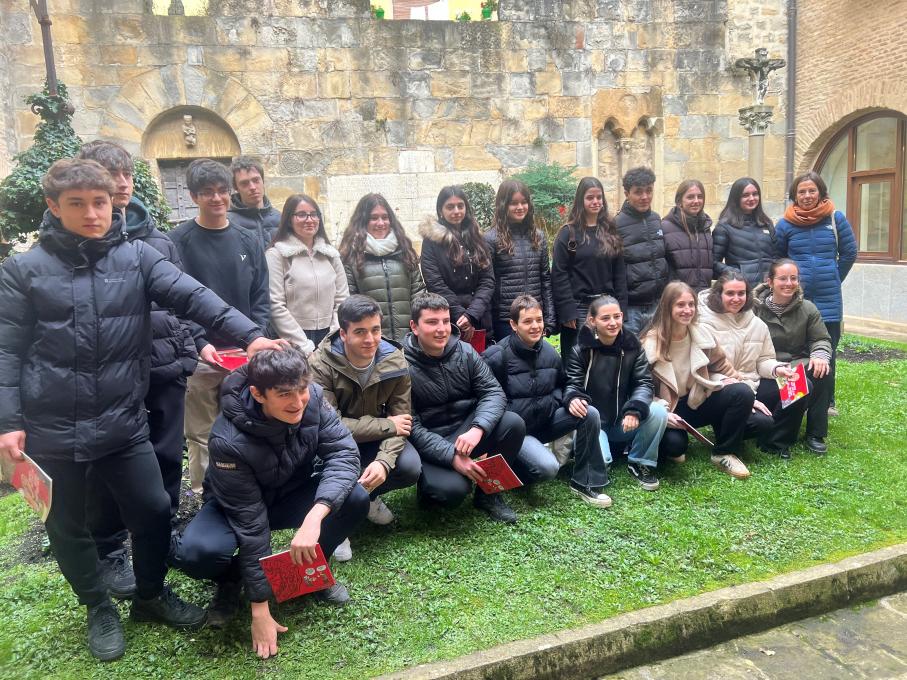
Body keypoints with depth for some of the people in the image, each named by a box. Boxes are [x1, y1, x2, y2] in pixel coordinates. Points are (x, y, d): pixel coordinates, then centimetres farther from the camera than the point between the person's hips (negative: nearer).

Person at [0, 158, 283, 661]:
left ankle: (151, 595, 36)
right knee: (67, 527, 14)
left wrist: (248, 335, -28)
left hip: (122, 421, 1)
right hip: (51, 428, 0)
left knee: (154, 509, 8)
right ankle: (98, 608, 39)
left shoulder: (136, 257, 0)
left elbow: (191, 296, -15)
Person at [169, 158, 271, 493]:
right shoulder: (180, 240, -2)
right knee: (202, 434, 5)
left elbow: (261, 298, 8)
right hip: (199, 354, -3)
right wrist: (200, 343, -17)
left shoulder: (248, 240, 9)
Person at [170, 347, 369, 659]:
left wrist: (314, 517, -45)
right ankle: (232, 579, 4)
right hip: (235, 508, -3)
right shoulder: (229, 440, -34)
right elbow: (249, 520, -30)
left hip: (294, 495, 3)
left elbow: (343, 453, -28)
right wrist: (260, 609, -24)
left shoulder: (312, 398, -25)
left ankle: (310, 566, 4)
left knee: (355, 499, -26)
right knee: (195, 552, -33)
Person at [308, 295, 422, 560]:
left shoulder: (395, 362, -15)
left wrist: (384, 461, -34)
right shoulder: (320, 364, -25)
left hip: (376, 438, 3)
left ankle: (368, 495, 12)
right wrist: (387, 425, -26)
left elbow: (401, 421, -15)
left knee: (411, 468, -23)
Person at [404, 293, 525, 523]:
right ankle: (430, 485, 8)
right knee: (453, 489, -32)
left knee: (514, 423, -20)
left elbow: (493, 392, -9)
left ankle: (488, 493, 0)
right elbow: (411, 428, -17)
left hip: (466, 431, 5)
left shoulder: (465, 352, -2)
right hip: (427, 445, -5)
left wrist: (477, 429, -29)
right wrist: (452, 456, -28)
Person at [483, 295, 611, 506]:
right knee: (548, 467, -29)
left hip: (545, 421, 6)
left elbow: (562, 384, 17)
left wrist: (569, 399, -4)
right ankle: (511, 467, 5)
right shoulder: (497, 357, -18)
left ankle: (585, 482, -1)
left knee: (589, 414, -14)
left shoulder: (549, 352, 2)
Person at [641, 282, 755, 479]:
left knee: (743, 393, -20)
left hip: (697, 401, 5)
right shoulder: (650, 344, -15)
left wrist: (745, 395, 0)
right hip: (667, 409, -4)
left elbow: (721, 367, 12)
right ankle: (673, 448, 7)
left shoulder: (702, 334, -2)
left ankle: (724, 454, -3)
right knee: (674, 443, -35)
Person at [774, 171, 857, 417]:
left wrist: (832, 280, 9)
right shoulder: (785, 224, 0)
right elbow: (777, 259, 10)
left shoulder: (836, 219, 0)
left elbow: (849, 253, 7)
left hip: (828, 299, 0)